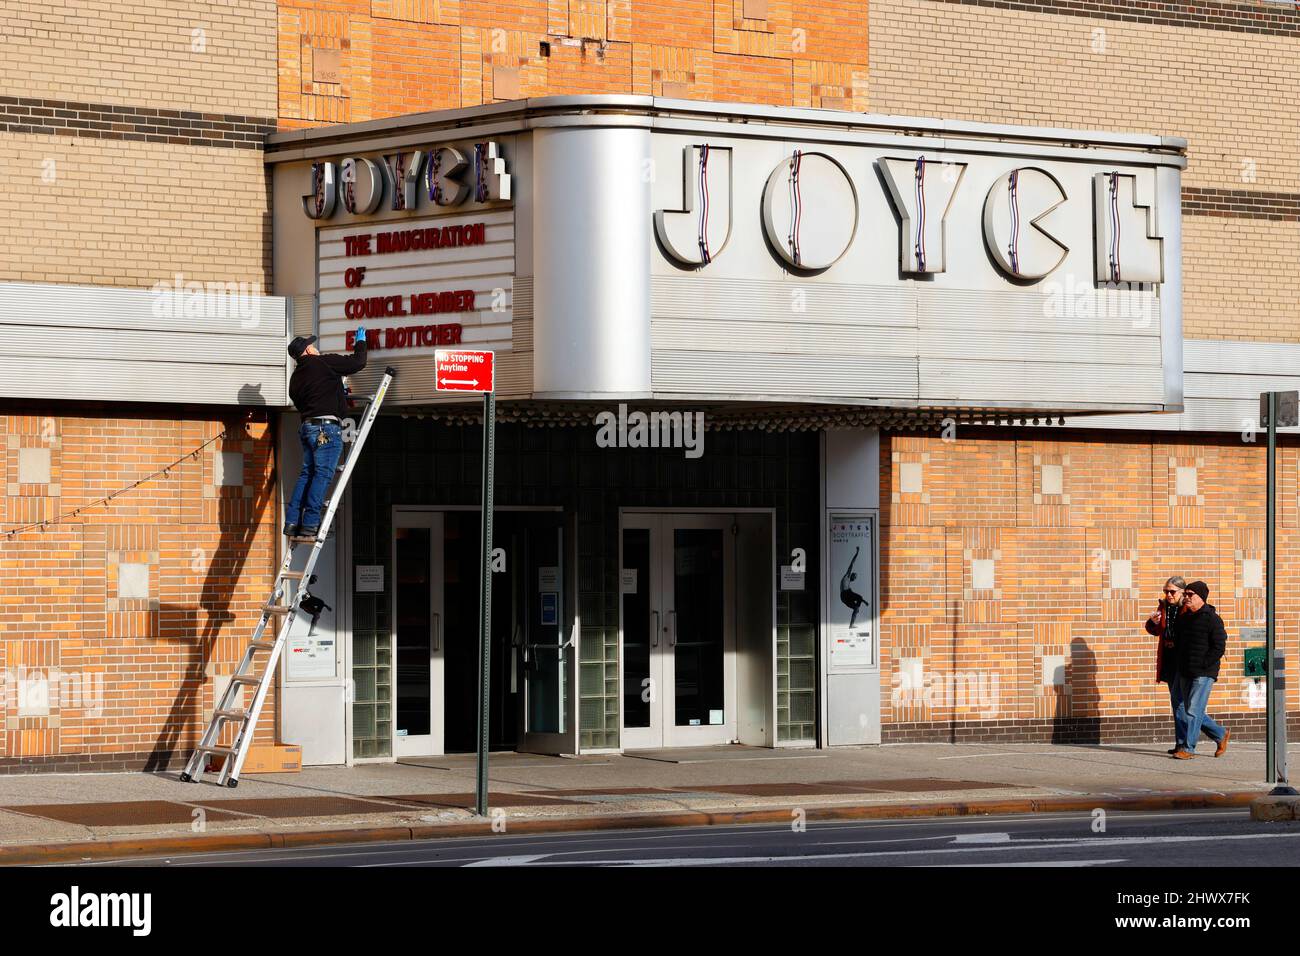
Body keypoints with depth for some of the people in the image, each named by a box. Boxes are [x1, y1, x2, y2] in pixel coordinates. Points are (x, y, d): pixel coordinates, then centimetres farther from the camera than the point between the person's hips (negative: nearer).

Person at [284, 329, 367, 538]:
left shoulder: (296, 378, 18)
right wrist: (361, 342, 17)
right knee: (323, 474, -8)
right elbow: (358, 362, -2)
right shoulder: (323, 363, -4)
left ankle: (293, 521, 4)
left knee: (307, 473, 11)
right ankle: (310, 523, -14)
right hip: (326, 427, -8)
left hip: (307, 426, 8)